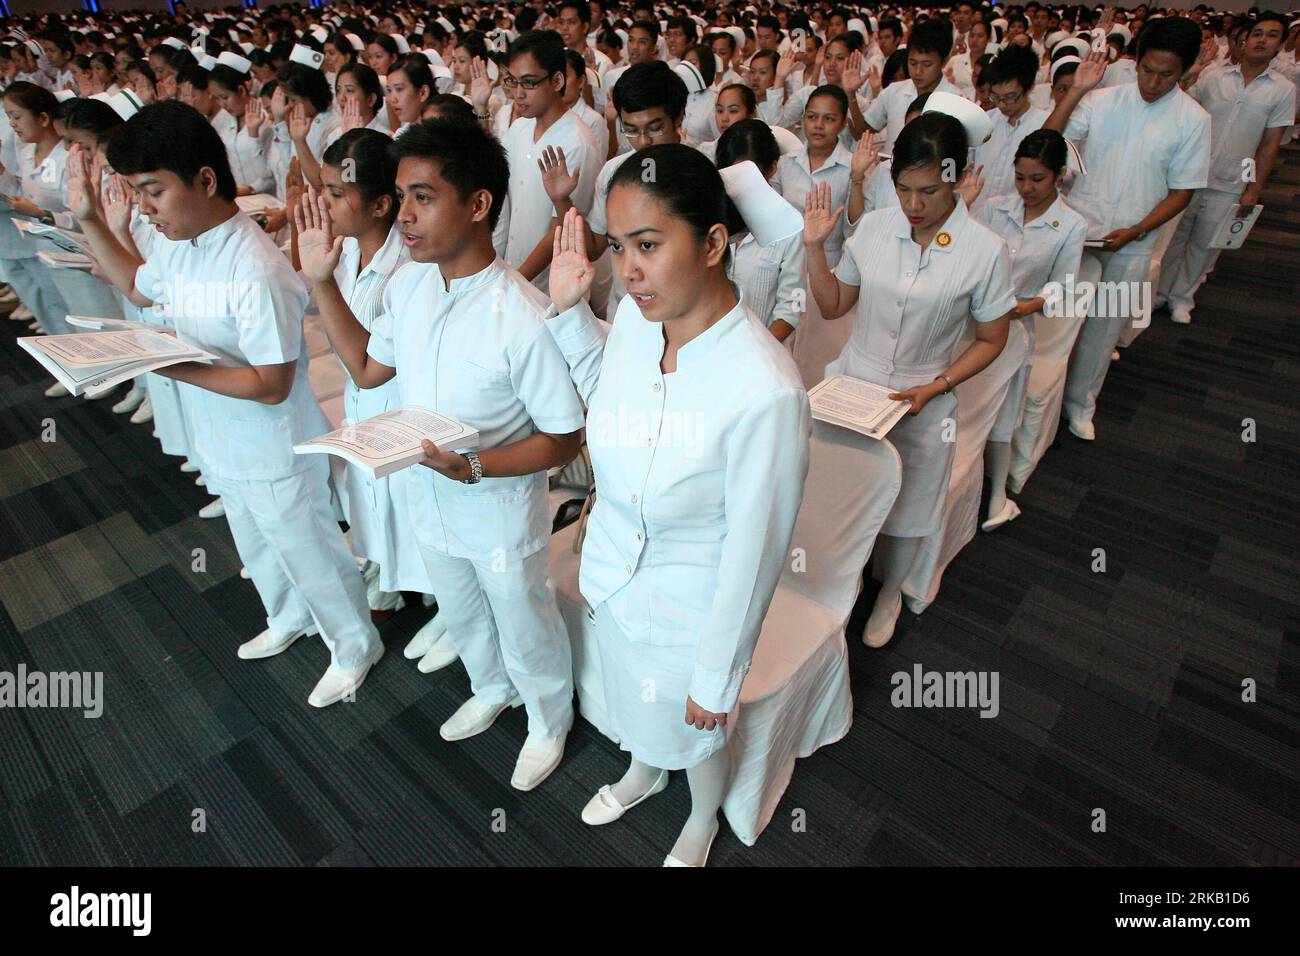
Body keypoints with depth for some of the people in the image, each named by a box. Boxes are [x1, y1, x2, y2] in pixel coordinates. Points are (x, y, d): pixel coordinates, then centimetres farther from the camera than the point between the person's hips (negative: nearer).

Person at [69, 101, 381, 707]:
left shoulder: (255, 270, -30)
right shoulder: (176, 244, -2)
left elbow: (272, 384, -29)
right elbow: (137, 287, 22)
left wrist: (167, 366, -29)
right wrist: (89, 219, 12)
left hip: (274, 453, -9)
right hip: (222, 442, 9)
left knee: (308, 552, 10)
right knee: (256, 547, 28)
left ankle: (355, 647, 34)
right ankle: (290, 619, 54)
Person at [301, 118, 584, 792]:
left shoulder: (523, 318, -30)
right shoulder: (407, 284, -8)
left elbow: (563, 440, -22)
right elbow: (368, 368, 8)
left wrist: (475, 466, -34)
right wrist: (321, 282, 1)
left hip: (502, 515, -6)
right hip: (432, 503, 7)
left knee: (525, 632, 18)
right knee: (460, 616, 30)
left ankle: (550, 723, 50)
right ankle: (491, 691, 61)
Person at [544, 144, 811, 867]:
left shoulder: (766, 391, -35)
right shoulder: (634, 317, -16)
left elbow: (753, 555, -24)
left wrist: (717, 681, -11)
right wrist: (568, 306, -7)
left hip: (688, 610, -5)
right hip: (611, 576, 6)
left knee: (695, 732, 25)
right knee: (634, 704, 33)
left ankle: (703, 822, 62)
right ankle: (644, 772, 69)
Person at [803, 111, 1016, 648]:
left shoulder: (985, 251, -12)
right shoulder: (873, 228, -5)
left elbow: (990, 340, -4)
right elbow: (833, 306, 4)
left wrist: (934, 387, -17)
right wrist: (815, 246, -9)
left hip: (922, 404, -2)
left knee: (905, 510, 16)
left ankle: (890, 594, 46)